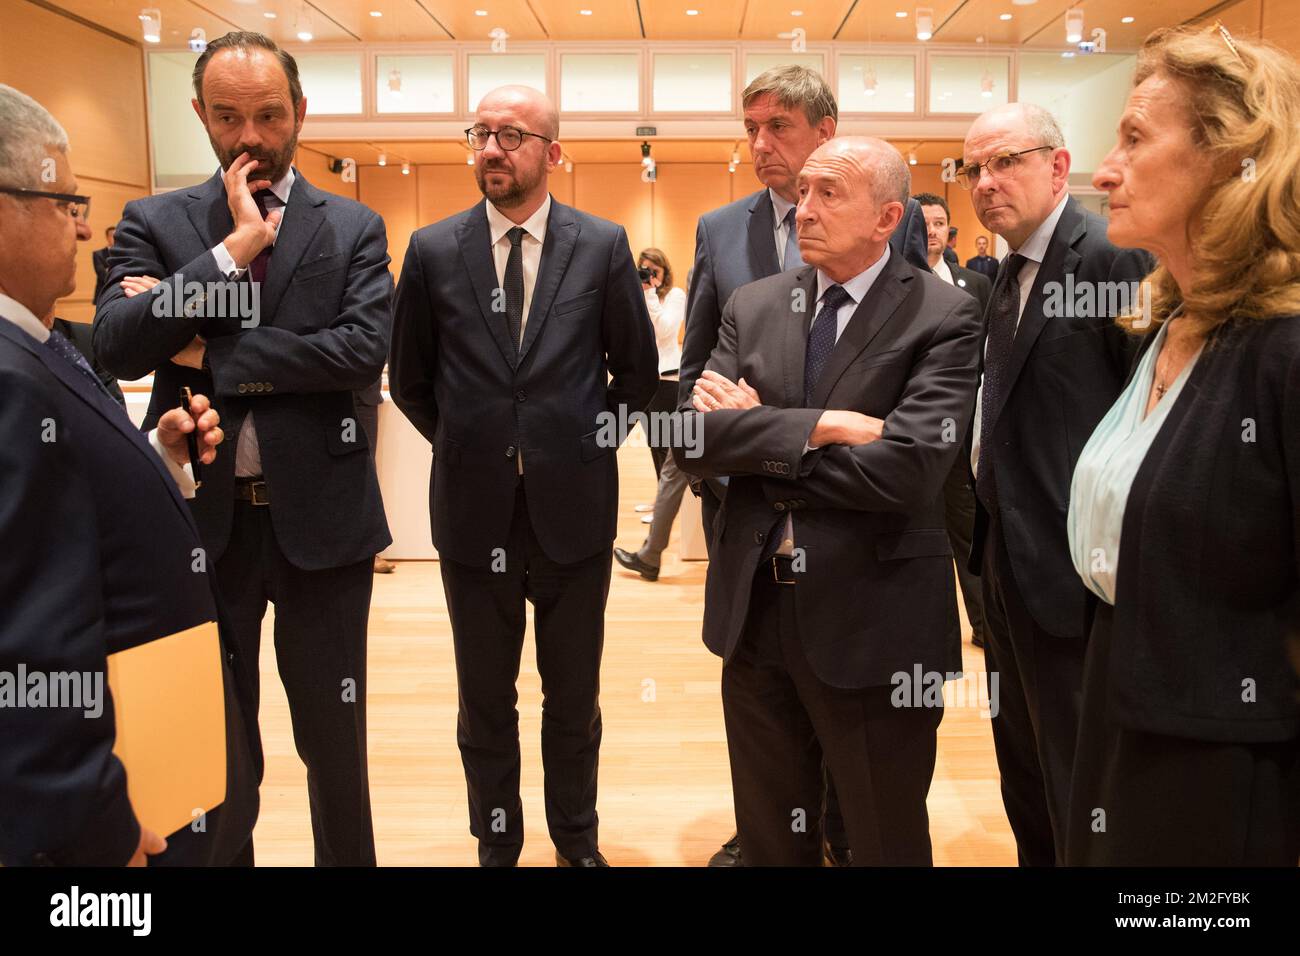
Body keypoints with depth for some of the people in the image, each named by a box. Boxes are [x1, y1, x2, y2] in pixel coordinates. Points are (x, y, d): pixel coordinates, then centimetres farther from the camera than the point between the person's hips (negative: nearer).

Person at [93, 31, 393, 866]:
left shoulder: (354, 228, 2)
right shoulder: (155, 221, 3)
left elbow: (365, 351, -14)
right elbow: (117, 347, -11)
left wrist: (210, 354, -13)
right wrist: (235, 247, -15)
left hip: (317, 516, -1)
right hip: (200, 517, 1)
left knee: (335, 739, 13)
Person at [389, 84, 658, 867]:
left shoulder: (603, 246, -2)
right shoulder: (433, 250, -1)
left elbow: (639, 372, 6)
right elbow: (410, 379, 9)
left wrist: (588, 444, 4)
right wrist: (470, 448, 7)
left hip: (574, 506, 0)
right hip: (475, 511, 1)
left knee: (574, 698, 15)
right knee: (486, 703, 14)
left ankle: (577, 838, 35)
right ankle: (497, 843, 33)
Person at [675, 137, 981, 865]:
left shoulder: (944, 317, -9)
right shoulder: (753, 305, 6)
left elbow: (908, 466, -23)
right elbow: (693, 438, -6)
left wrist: (757, 437, -11)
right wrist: (816, 426, -20)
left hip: (876, 623, -4)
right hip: (755, 612, 5)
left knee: (884, 842, 14)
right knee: (769, 839, 21)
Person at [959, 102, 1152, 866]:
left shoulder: (1115, 256, -16)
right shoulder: (1013, 271, 13)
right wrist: (992, 540, 9)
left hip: (1073, 573, -9)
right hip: (1011, 563, 9)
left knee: (1079, 796, 6)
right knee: (1025, 777, 24)